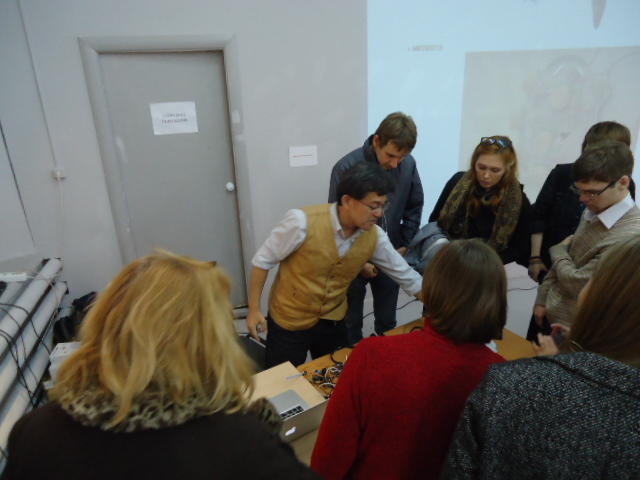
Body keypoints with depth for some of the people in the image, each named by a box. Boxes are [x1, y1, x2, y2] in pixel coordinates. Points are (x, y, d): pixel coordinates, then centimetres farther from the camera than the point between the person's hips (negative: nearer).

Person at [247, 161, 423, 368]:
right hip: (288, 322, -4)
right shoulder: (303, 222, -27)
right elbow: (263, 260, -15)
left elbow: (406, 275, -1)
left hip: (332, 322, 4)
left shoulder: (375, 237, -12)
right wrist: (254, 309, -12)